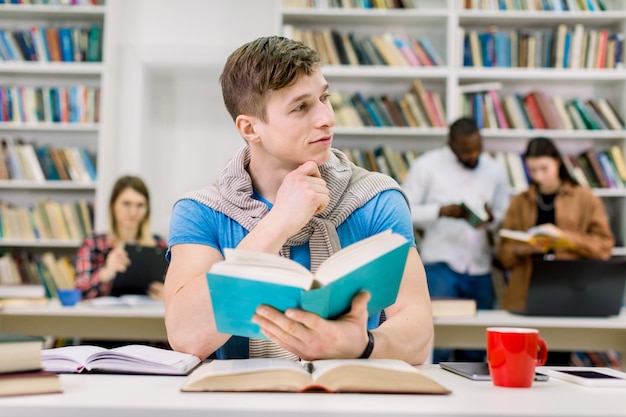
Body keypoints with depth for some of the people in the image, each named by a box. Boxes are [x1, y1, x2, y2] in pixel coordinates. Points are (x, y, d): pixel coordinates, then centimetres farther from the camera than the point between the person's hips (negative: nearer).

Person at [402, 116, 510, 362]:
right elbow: (405, 211, -4)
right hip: (441, 265, -4)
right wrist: (442, 211, -18)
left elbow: (505, 217, 16)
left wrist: (492, 219, -8)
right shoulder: (426, 166, -2)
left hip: (480, 269, 4)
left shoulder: (495, 171, 10)